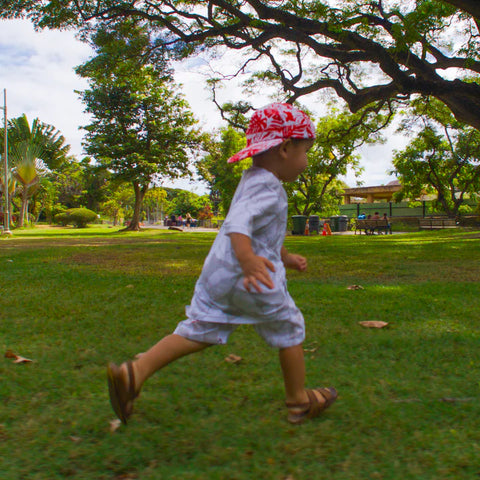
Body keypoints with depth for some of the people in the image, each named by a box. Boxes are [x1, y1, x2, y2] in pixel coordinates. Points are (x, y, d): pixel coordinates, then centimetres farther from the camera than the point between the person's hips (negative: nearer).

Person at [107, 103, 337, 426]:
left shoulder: (253, 181, 21)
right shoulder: (267, 187, -13)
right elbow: (238, 222, -31)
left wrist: (286, 257, 41)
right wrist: (247, 259, -47)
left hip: (217, 273, 9)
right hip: (250, 279, -9)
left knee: (198, 331, 8)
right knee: (290, 330, 10)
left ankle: (135, 372, -4)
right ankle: (299, 402, 25)